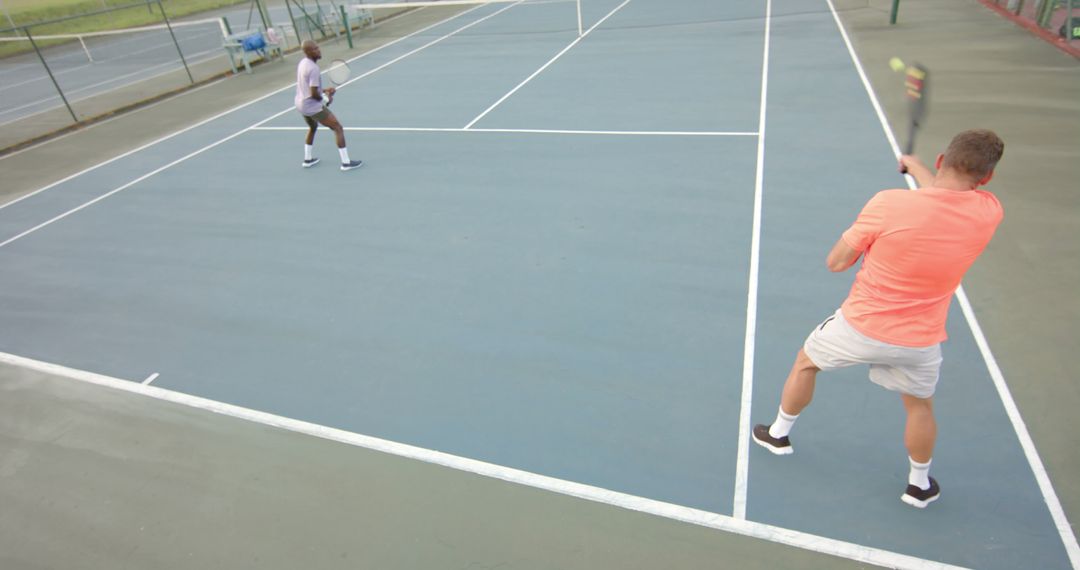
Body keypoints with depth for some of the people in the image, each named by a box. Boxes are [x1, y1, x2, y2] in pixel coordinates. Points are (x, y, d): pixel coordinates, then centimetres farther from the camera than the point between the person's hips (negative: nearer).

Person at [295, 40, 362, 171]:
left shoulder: (303, 63, 7)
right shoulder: (313, 68, -22)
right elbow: (314, 94, -24)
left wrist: (324, 90, 8)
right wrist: (327, 99, -5)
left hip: (301, 104, 10)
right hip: (313, 106, -10)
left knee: (313, 127, 34)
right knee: (338, 128, -2)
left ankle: (307, 159, 39)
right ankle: (346, 162, -3)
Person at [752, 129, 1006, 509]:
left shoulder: (889, 203, -24)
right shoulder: (988, 213, -10)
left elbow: (836, 262, -15)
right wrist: (914, 165, 29)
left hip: (860, 326, -3)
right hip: (920, 342, 3)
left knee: (805, 363, 24)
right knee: (920, 406, 28)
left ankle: (779, 434, 42)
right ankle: (919, 483, 47)